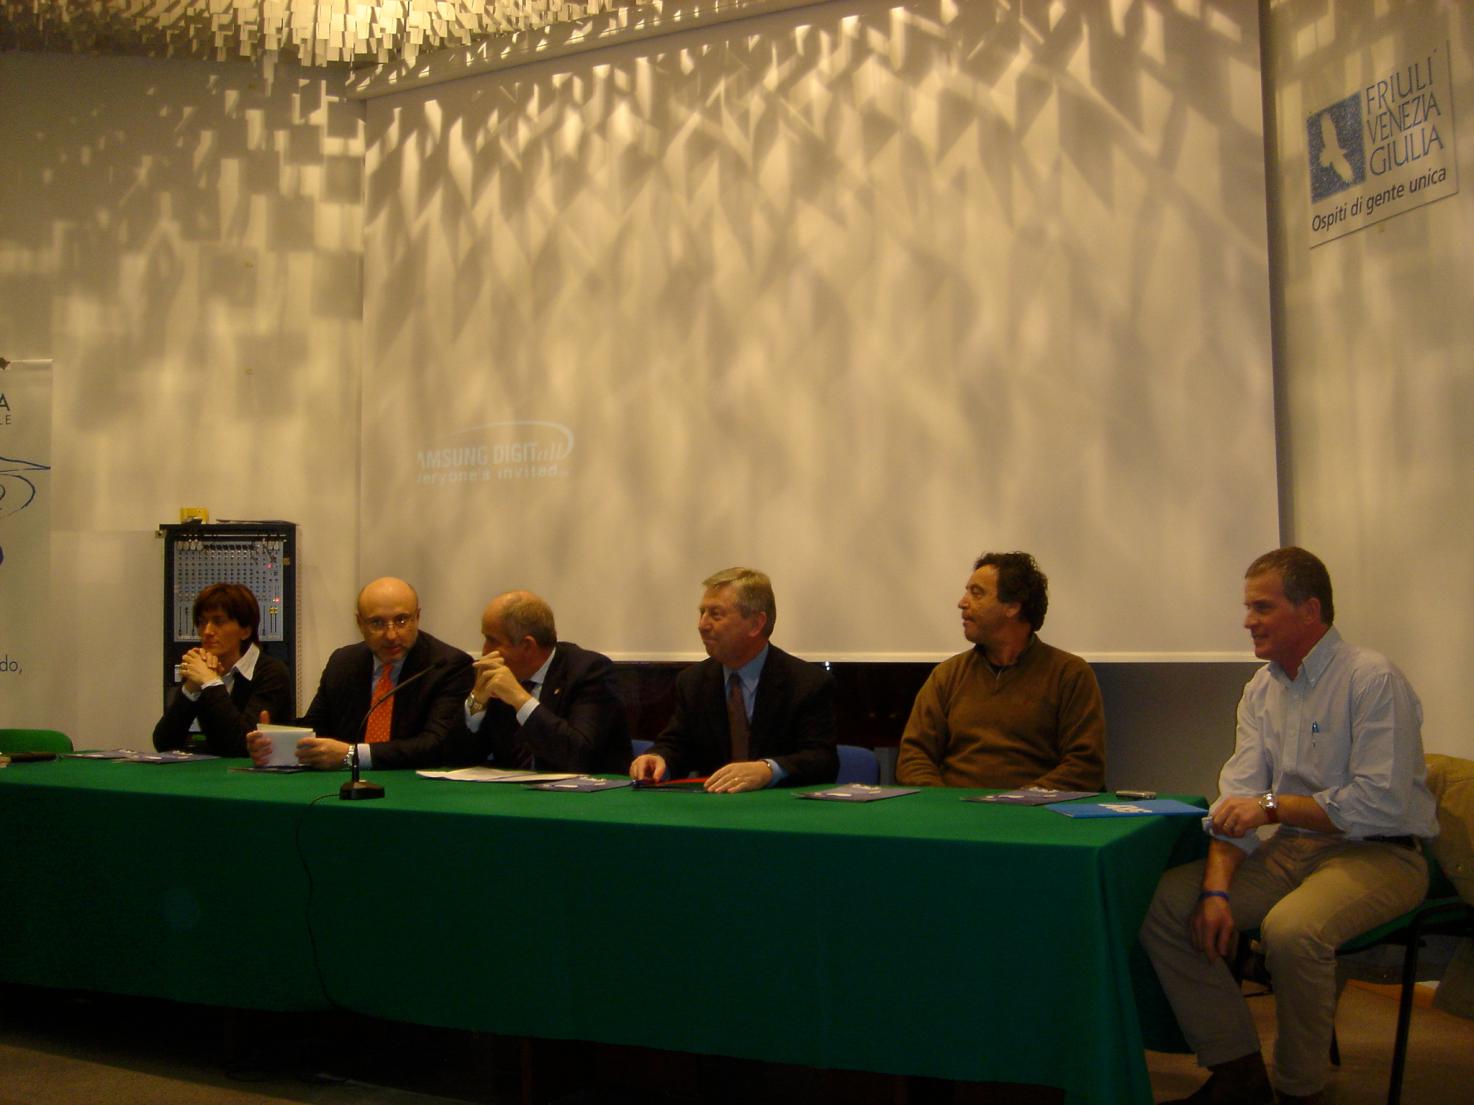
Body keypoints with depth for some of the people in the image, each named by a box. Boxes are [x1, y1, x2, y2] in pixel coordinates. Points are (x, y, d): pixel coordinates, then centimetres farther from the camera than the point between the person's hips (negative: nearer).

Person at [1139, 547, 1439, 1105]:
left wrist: (1274, 805, -17)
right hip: (1293, 849, 7)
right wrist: (1217, 889, -10)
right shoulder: (1261, 690, 10)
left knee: (1291, 930, -35)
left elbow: (1383, 803, -21)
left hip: (1378, 854, -7)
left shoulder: (1373, 679, -12)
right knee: (1162, 902, -9)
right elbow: (1237, 799, 3)